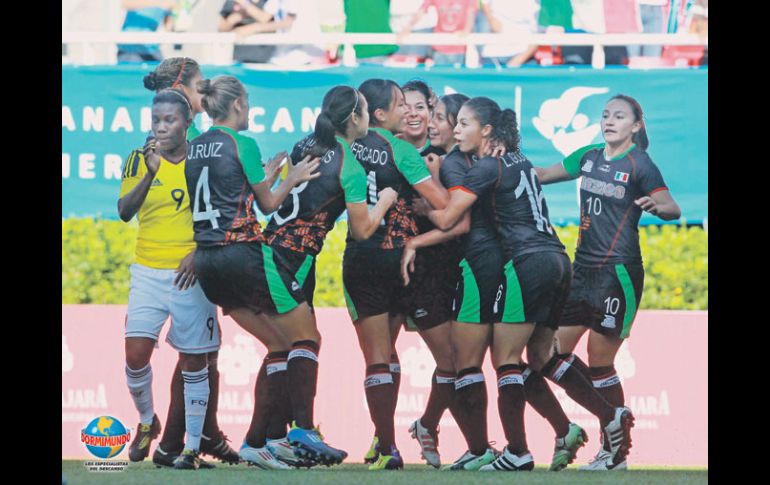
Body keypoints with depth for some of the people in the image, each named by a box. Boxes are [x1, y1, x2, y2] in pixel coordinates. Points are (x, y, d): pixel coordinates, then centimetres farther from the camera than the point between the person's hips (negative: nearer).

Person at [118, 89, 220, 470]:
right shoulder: (139, 160, 4)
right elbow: (124, 211, -6)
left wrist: (199, 253, -11)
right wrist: (150, 172, -18)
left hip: (190, 274, -1)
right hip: (147, 272, 1)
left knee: (193, 362, 0)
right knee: (136, 354, -9)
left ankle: (192, 447, 7)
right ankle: (147, 422, 18)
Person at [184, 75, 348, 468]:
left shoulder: (193, 148, 12)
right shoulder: (242, 144, -7)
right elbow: (267, 204, 1)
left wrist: (267, 175, 25)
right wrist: (291, 180, 17)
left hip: (207, 259, 7)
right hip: (246, 253, -7)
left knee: (276, 344, 14)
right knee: (307, 338, 0)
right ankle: (302, 432, -12)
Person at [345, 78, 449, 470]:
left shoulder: (349, 146, 1)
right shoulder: (399, 149, -9)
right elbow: (443, 203, -15)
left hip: (359, 258, 1)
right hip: (399, 257, -1)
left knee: (377, 357, 2)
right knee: (387, 351, 17)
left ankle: (386, 448, -7)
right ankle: (383, 439, 18)